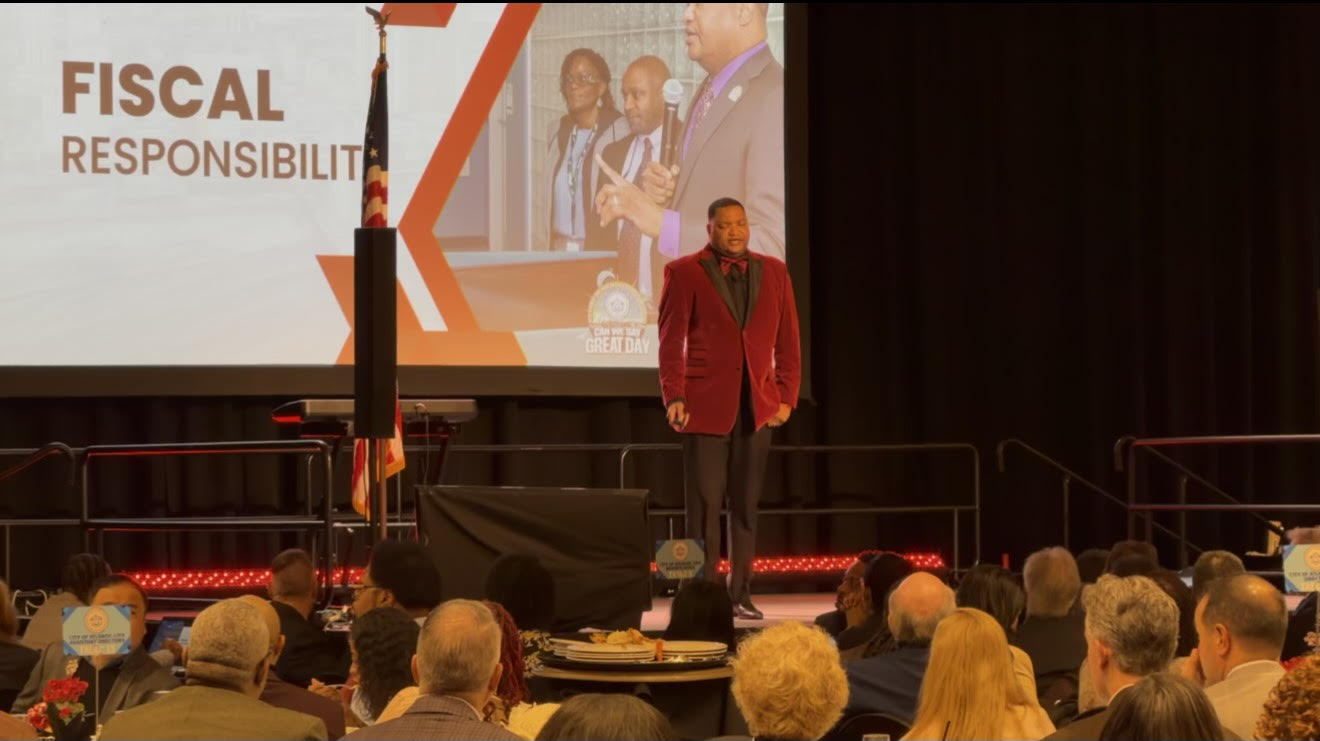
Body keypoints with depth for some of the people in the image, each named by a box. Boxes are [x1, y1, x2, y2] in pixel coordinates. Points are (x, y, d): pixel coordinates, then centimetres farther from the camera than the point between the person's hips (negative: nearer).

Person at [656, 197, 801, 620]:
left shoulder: (773, 272, 11)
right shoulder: (684, 273, 1)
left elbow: (787, 342, 10)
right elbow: (671, 341, -3)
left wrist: (786, 397, 2)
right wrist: (674, 397, -12)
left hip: (757, 406, 3)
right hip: (706, 405, -3)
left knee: (746, 506, 6)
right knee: (704, 506, -2)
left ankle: (741, 594, 12)